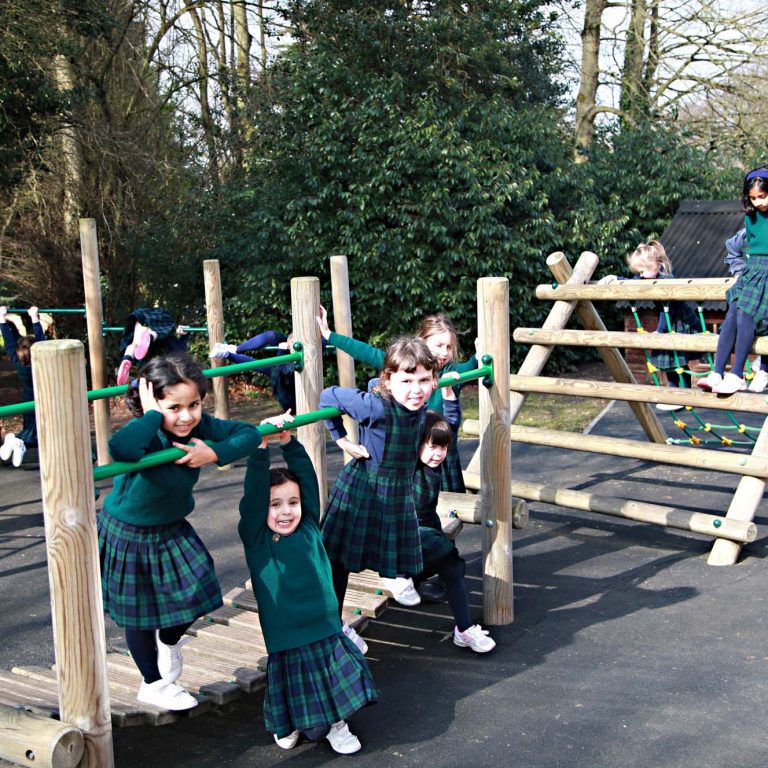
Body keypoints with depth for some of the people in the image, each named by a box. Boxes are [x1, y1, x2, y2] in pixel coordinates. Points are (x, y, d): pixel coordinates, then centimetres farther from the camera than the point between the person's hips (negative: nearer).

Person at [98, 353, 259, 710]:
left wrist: (214, 452, -32)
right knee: (140, 612, 13)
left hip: (173, 529, 5)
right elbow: (118, 449, -58)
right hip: (128, 534, -5)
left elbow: (250, 434, -16)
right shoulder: (145, 433, -35)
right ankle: (153, 684, 36)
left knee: (194, 590, 6)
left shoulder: (200, 427, -18)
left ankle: (170, 641, 42)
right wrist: (153, 415, -45)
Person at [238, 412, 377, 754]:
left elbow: (307, 479, -3)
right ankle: (289, 726, 38)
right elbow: (253, 493, -17)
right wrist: (261, 447, -22)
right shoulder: (255, 539, -6)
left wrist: (289, 442, -10)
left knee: (337, 679, 11)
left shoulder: (309, 529, 1)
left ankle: (336, 725, 35)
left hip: (326, 630, 3)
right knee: (296, 689, 9)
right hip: (286, 639, -3)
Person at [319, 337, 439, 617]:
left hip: (400, 493, 6)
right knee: (340, 561, 6)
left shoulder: (420, 406, -9)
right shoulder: (376, 407, -29)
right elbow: (328, 396, -20)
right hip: (360, 490, -5)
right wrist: (343, 441, -16)